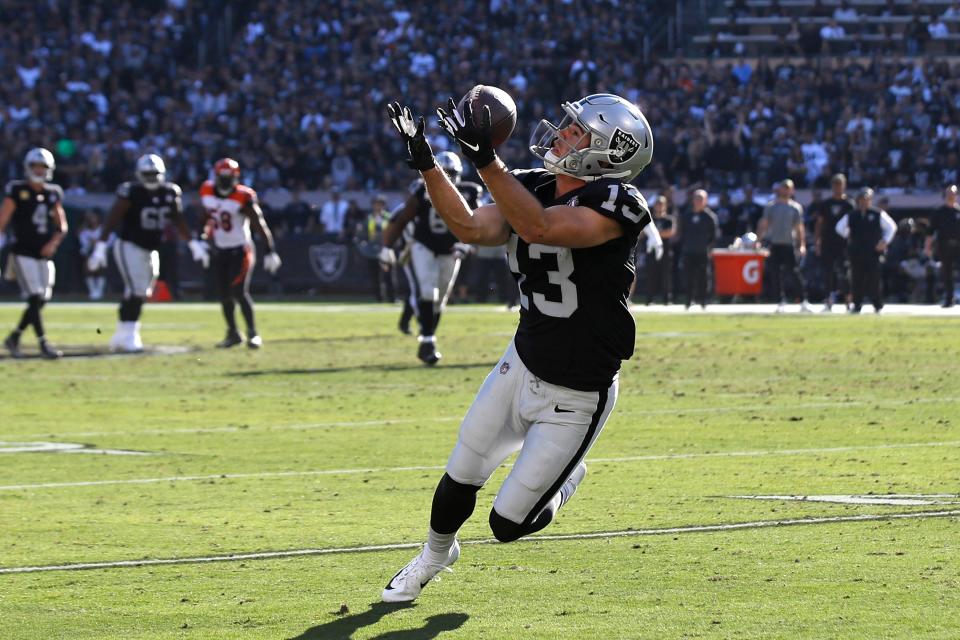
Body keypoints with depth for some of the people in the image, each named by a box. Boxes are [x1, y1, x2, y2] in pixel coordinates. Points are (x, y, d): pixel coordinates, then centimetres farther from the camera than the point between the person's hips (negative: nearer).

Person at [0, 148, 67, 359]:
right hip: (23, 253, -6)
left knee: (41, 300, 4)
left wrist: (53, 243, -7)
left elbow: (62, 226, 12)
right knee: (35, 298, -13)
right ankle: (43, 344, -10)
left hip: (44, 256, 6)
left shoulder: (53, 193, 10)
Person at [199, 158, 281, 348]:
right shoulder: (207, 192, -1)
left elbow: (260, 225, -15)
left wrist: (271, 251, -18)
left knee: (239, 292, -15)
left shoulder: (243, 198, -18)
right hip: (220, 251, 6)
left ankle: (253, 333, -6)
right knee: (224, 294, 8)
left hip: (240, 251, -6)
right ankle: (233, 333, 23)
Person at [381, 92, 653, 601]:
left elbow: (539, 227, -37)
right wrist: (424, 160, -8)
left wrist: (484, 159, -43)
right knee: (460, 479, 14)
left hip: (574, 398, -6)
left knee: (509, 523, 0)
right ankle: (435, 554, 45)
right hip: (522, 365, 6)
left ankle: (564, 479, 33)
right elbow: (469, 226, 0)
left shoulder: (615, 204, -24)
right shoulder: (534, 190, 0)